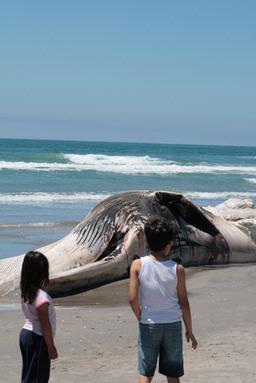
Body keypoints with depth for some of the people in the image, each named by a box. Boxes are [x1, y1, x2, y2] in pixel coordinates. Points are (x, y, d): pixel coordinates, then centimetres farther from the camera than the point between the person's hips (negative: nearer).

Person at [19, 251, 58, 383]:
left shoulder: (26, 292, 3)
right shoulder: (41, 296, -23)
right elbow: (45, 325, -20)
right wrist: (51, 347, -12)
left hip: (25, 334, 8)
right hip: (38, 339, -8)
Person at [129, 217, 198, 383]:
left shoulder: (138, 265, -10)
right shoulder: (177, 269, -8)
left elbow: (133, 298, -13)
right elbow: (183, 302, -3)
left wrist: (141, 318, 5)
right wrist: (189, 331, 9)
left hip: (148, 325, 0)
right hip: (173, 325, 0)